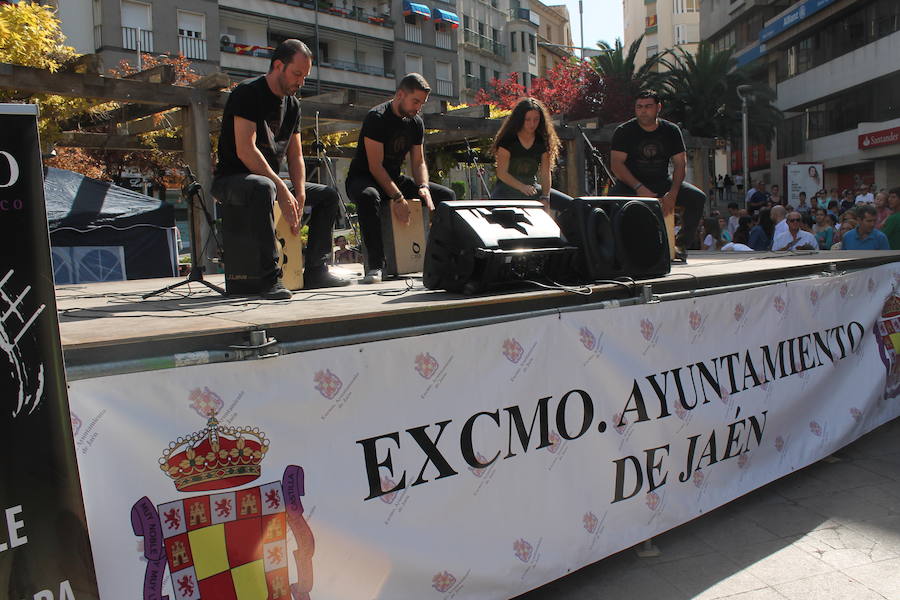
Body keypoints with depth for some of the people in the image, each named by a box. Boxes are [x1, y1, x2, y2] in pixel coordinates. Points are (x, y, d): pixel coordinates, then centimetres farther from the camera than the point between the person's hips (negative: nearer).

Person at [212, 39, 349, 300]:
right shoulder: (248, 93, -13)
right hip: (232, 179, -8)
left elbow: (295, 156, 11)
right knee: (262, 188, -42)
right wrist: (282, 190, -27)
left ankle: (315, 270, 1)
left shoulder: (292, 104, 12)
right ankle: (271, 278, -40)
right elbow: (245, 151, -24)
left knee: (328, 195, 5)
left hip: (270, 180, 9)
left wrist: (300, 195, -6)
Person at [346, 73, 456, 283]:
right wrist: (397, 197, -30)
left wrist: (423, 187, -14)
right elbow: (375, 166, -23)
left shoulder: (416, 123, 5)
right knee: (368, 196, -44)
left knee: (447, 195, -4)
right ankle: (375, 266, -41)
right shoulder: (377, 117, -17)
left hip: (394, 179, 7)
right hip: (363, 178, -7)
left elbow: (418, 162, 7)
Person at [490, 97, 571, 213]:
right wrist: (522, 187, -30)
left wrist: (545, 197, -18)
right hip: (507, 187, -4)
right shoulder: (507, 139, -11)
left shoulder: (542, 141, 1)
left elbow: (545, 173, -3)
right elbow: (502, 173, -15)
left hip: (533, 187, 4)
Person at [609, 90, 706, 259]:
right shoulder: (623, 132, -6)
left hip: (662, 182, 3)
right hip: (632, 184, -3)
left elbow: (680, 164, -2)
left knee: (698, 198, -17)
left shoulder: (671, 130, 2)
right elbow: (617, 165, -14)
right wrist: (639, 188, -27)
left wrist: (672, 194, -19)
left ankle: (680, 243, -6)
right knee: (614, 197, -36)